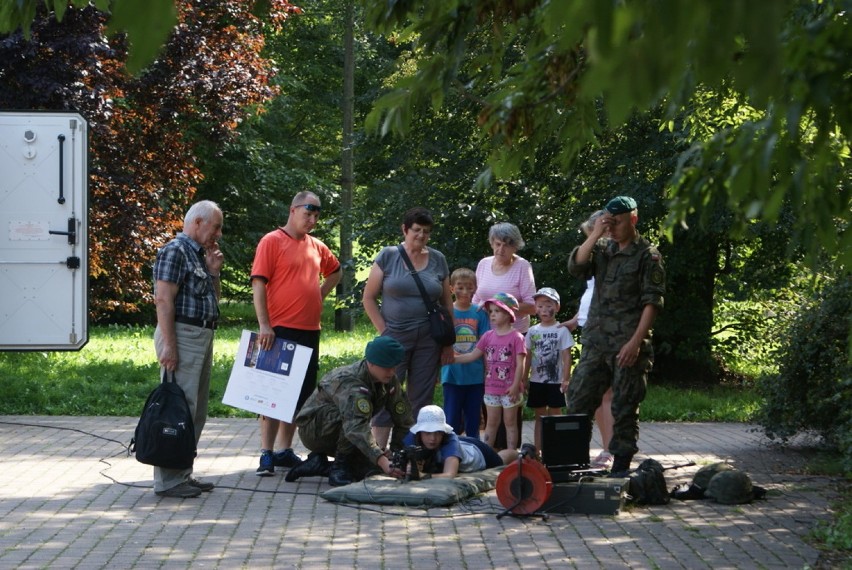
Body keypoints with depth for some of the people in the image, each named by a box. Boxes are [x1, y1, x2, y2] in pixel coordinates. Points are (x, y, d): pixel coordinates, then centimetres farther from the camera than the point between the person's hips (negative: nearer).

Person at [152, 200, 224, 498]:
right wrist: (169, 346, -22)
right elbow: (163, 300, -17)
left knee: (197, 412, 13)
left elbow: (212, 300, 26)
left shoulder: (199, 254, 19)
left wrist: (213, 272, 10)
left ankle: (183, 474, 20)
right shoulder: (175, 251, -10)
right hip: (182, 336, -10)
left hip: (203, 338, 10)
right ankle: (168, 481, -8)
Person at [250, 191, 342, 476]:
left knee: (301, 393, 9)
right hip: (281, 330, -7)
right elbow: (258, 284, -11)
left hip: (310, 331, 7)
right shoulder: (272, 241, -6)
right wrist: (264, 325, -19)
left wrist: (321, 293, 14)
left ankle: (285, 450, 18)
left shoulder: (317, 247, 13)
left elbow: (335, 271, 32)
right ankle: (267, 454, -4)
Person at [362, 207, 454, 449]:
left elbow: (447, 304, 12)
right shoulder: (388, 256, 1)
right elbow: (369, 298, 2)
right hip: (395, 336, -2)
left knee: (421, 397, 5)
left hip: (429, 340, 3)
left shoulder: (438, 260, 9)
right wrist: (383, 331, -5)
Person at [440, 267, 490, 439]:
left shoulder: (479, 313, 1)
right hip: (452, 375, -1)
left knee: (473, 420, 10)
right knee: (452, 420, 3)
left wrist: (487, 374, 0)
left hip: (475, 376, 1)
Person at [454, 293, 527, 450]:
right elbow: (472, 355, 9)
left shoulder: (516, 337, -8)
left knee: (510, 422, 4)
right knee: (491, 422, 11)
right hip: (491, 388, 5)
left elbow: (520, 364, -11)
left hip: (509, 388, -5)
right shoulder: (488, 336, 8)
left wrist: (515, 385, -17)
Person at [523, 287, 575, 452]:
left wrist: (566, 379, -13)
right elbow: (528, 357, 10)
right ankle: (538, 451, 12)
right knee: (539, 417, 9)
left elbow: (566, 357, -7)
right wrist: (524, 379, 6)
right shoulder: (533, 331, 6)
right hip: (537, 381, 4)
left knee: (555, 416, 1)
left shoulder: (561, 331, -4)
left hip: (555, 382, -4)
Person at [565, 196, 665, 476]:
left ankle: (621, 464, 5)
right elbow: (575, 267, -2)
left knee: (624, 408, -1)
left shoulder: (647, 255, -2)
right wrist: (595, 235, -10)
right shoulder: (602, 250, 14)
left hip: (629, 345, -5)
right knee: (578, 401, 3)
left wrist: (636, 342, -16)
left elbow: (652, 302, -8)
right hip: (596, 342, 6)